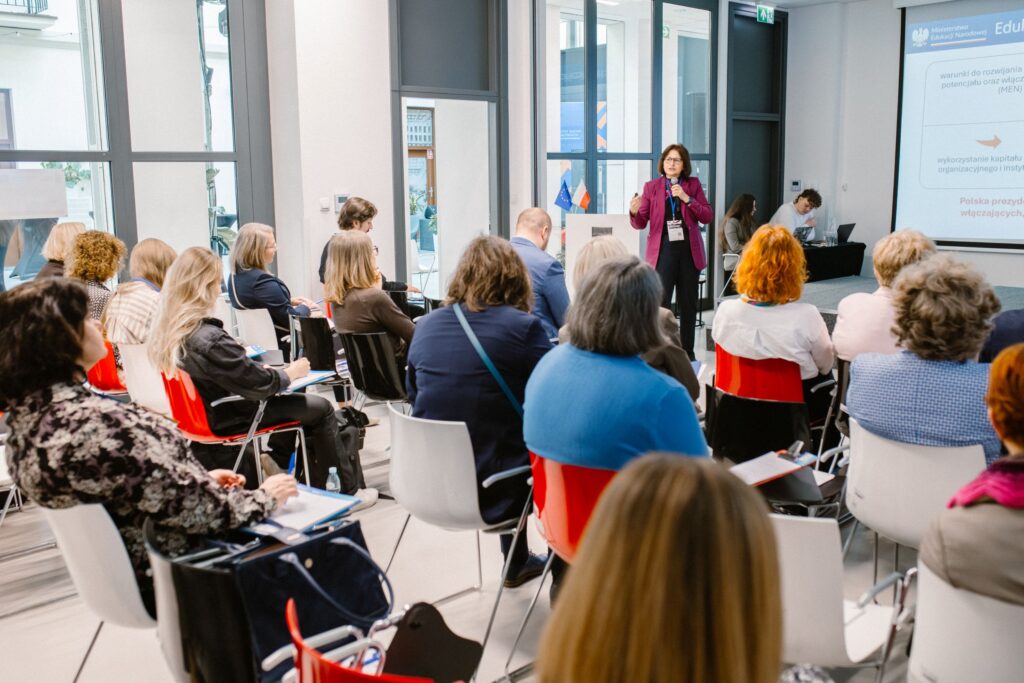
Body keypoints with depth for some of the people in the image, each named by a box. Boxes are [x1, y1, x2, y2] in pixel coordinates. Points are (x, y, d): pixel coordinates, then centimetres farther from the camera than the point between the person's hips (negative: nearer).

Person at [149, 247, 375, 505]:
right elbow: (261, 385, -25)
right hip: (230, 419, -9)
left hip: (206, 412, 9)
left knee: (297, 401, 23)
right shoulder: (210, 339, -32)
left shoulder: (169, 329, -4)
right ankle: (349, 490, 20)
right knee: (321, 409, 5)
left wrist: (257, 368, 6)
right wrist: (290, 373, -7)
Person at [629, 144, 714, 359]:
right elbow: (641, 223, 1)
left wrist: (687, 198, -12)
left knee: (688, 304, 9)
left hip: (689, 251, 2)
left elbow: (708, 217, 0)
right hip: (663, 251, -2)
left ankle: (687, 352, 20)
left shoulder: (693, 185, 7)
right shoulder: (651, 186, 5)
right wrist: (634, 212, -21)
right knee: (661, 302, -13)